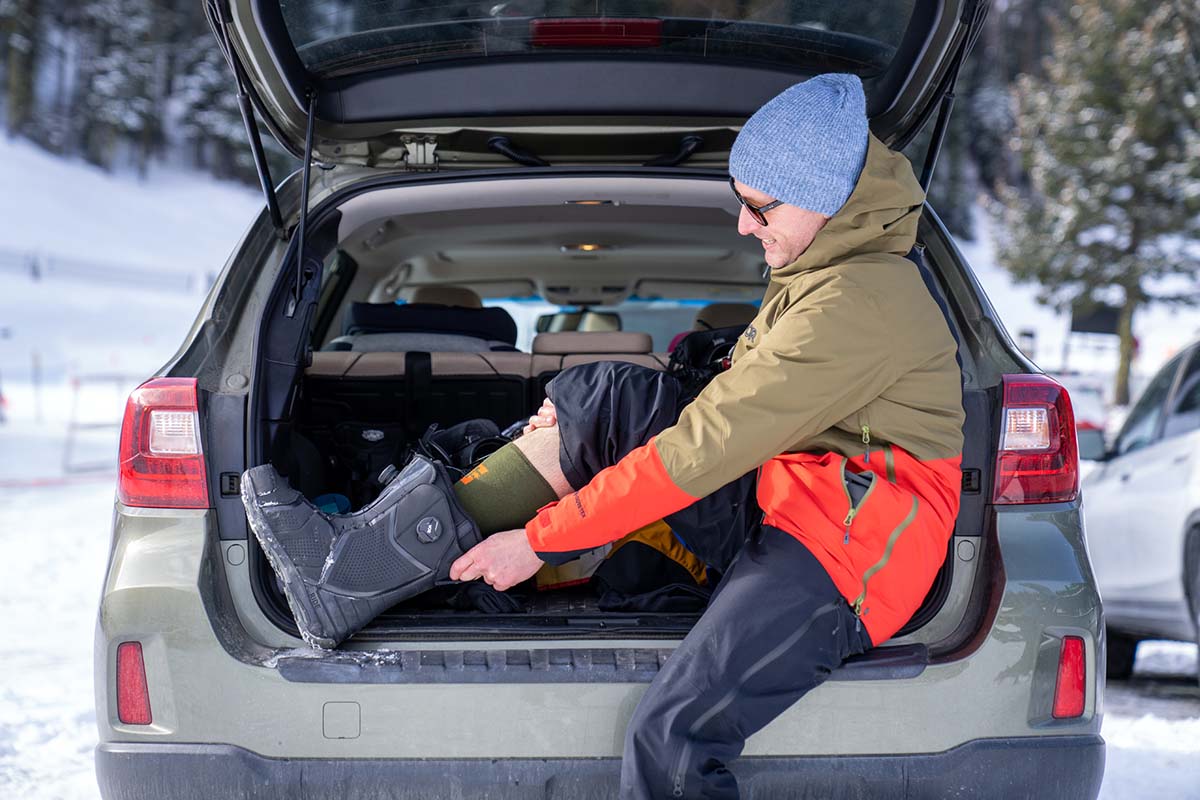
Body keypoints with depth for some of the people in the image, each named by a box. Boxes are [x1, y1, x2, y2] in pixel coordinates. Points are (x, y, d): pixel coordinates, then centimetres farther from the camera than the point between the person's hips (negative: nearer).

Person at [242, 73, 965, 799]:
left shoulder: (859, 302, -20)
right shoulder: (819, 275, 14)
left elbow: (702, 448, -21)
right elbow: (726, 413, 17)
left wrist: (539, 540, -16)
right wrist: (578, 432, 5)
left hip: (843, 554, -10)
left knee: (669, 741, -31)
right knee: (599, 397, -3)